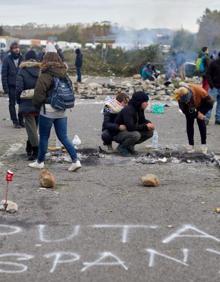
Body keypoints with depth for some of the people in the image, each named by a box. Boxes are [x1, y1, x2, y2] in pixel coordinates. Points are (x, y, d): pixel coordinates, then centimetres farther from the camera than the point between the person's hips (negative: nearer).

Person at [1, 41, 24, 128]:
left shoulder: (22, 58, 3)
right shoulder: (7, 59, -3)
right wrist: (5, 87, -9)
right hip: (11, 85, -1)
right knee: (12, 103, 5)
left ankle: (21, 120, 14)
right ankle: (15, 121, 12)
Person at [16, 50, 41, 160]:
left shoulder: (22, 72, -7)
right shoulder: (41, 70, 1)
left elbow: (19, 89, -10)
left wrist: (19, 101, 2)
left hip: (27, 104, -4)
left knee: (31, 127, 0)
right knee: (34, 126, 18)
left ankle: (36, 151, -4)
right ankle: (29, 148, 30)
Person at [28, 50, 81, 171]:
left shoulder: (45, 76, -13)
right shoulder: (65, 76, 6)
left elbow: (38, 95, -13)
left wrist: (37, 105, 6)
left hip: (48, 110, -6)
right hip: (62, 111, 6)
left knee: (44, 137, 8)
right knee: (63, 137, 10)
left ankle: (40, 162, 20)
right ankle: (75, 160, 1)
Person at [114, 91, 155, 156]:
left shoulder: (140, 109, -1)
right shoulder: (128, 110, -27)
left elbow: (142, 120, 14)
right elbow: (130, 127, -35)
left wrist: (149, 123, -10)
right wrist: (145, 126, -28)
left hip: (130, 132, 9)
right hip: (118, 134, -9)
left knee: (150, 132, -3)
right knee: (135, 135, -36)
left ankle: (129, 145, 7)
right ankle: (122, 147, -9)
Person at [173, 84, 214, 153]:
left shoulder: (200, 91, -42)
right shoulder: (179, 96, -35)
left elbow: (210, 103, -26)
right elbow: (183, 109, -24)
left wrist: (201, 112, -27)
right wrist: (197, 114, -30)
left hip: (200, 105, -2)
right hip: (189, 107, 2)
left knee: (201, 122, -9)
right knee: (189, 123, -6)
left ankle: (204, 144, -1)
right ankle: (191, 145, 3)